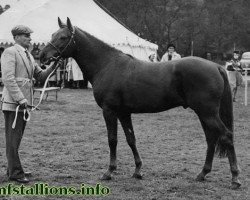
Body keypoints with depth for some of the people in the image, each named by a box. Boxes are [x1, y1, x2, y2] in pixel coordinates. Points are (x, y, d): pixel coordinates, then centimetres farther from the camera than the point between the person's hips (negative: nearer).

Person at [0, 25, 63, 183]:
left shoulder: (29, 56, 18)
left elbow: (40, 76, 18)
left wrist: (53, 67, 0)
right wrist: (20, 99, -22)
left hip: (24, 103, 9)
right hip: (13, 103, -9)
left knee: (17, 138, 16)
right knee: (13, 138, -4)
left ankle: (13, 169, 25)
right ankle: (15, 172, 0)